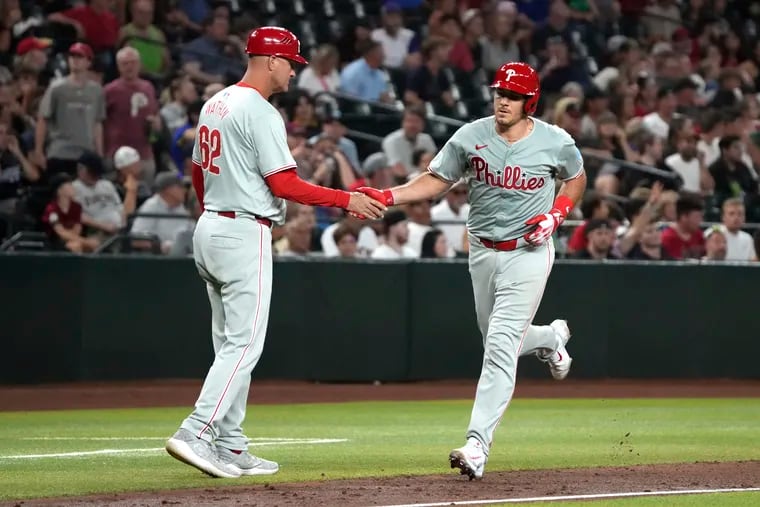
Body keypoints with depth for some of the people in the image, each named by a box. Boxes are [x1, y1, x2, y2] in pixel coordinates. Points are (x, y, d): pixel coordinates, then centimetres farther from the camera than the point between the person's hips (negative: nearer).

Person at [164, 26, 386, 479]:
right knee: (244, 344, -9)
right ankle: (196, 434, -19)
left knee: (231, 345, 12)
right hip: (245, 234, -10)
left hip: (209, 228, 10)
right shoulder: (261, 113, -15)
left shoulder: (215, 105, 14)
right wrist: (347, 200, -14)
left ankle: (231, 449, 12)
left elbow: (199, 172, 21)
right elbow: (284, 184, -19)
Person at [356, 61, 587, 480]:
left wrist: (557, 214, -8)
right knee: (501, 343, 18)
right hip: (482, 252, 4)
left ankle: (477, 445, -20)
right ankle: (550, 338, 55)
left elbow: (576, 178, 10)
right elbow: (436, 180, -2)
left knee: (500, 347, -15)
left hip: (528, 253, -4)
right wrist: (387, 196, -17)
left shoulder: (555, 142, -9)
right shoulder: (470, 137, -5)